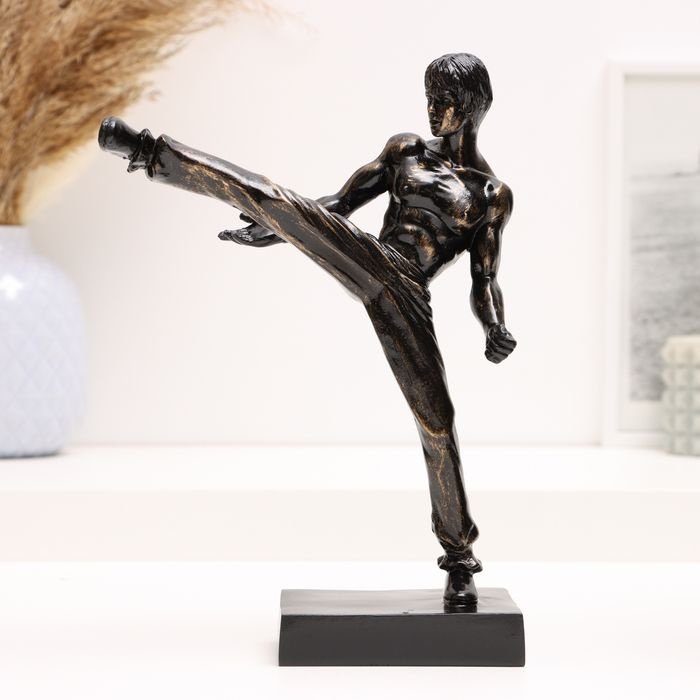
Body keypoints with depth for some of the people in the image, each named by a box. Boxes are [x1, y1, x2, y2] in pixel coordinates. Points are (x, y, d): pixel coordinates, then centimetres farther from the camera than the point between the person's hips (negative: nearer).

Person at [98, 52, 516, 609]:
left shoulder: (494, 194, 10)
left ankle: (459, 558, 7)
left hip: (405, 301, -2)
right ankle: (149, 151, -1)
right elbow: (337, 204, 20)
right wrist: (275, 231, 13)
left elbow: (485, 282, 7)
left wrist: (496, 330, -13)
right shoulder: (405, 149, 15)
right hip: (366, 259, 2)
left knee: (437, 420, -7)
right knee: (268, 196, -16)